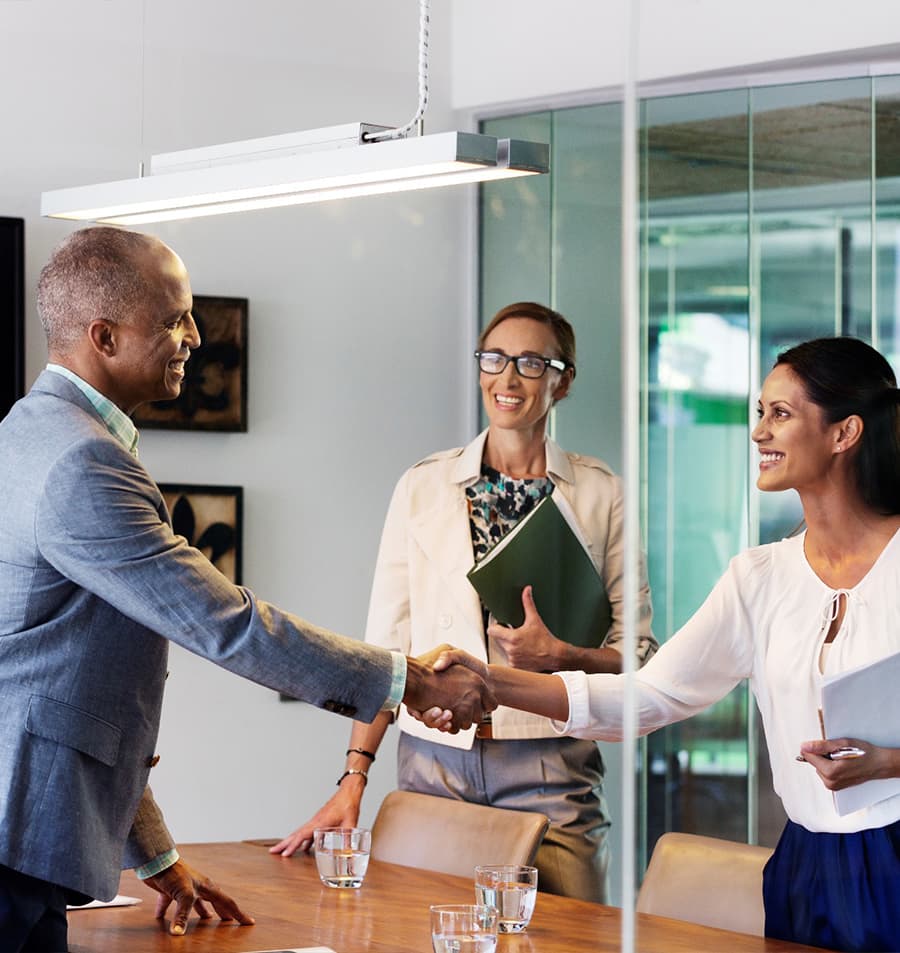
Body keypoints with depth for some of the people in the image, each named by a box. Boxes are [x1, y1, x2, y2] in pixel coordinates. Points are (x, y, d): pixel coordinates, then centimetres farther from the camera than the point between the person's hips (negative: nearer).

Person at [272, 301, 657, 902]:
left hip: (548, 766, -1)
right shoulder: (422, 487, 8)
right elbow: (387, 644, 8)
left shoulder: (601, 494, 5)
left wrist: (560, 657, -13)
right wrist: (354, 775, 0)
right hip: (434, 758, 1)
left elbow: (638, 652, 6)